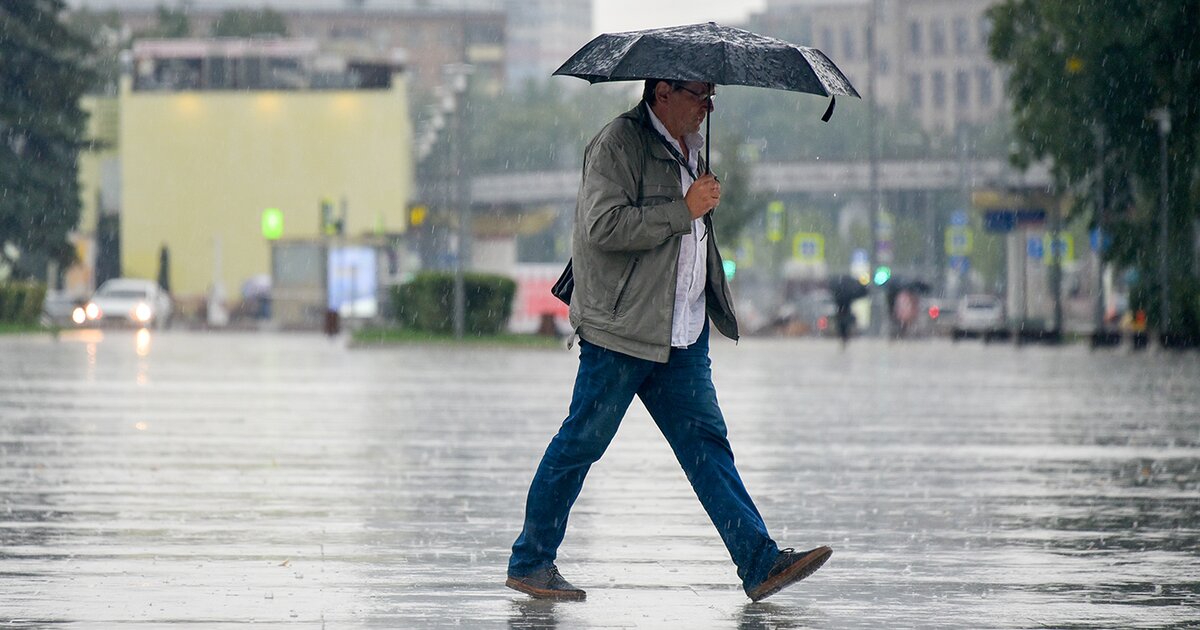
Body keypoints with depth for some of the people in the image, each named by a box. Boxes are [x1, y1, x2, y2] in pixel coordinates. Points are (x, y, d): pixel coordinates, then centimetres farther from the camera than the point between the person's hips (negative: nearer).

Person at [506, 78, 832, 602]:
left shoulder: (691, 147, 17)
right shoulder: (617, 144, -11)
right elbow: (604, 226, -24)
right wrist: (685, 211, -19)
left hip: (684, 338, 8)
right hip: (620, 331, -8)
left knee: (706, 443, 2)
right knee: (581, 443, -1)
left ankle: (760, 563, -3)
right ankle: (529, 563, 9)